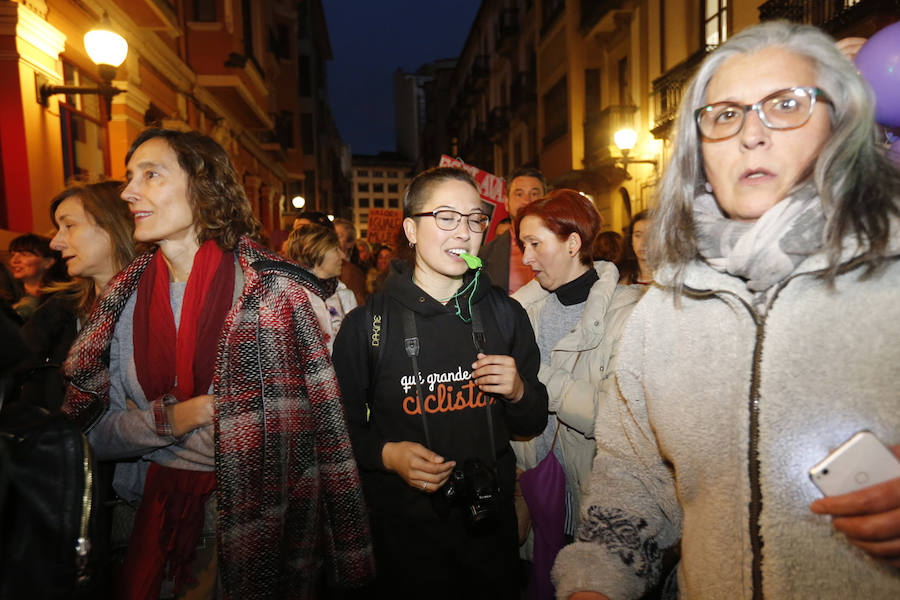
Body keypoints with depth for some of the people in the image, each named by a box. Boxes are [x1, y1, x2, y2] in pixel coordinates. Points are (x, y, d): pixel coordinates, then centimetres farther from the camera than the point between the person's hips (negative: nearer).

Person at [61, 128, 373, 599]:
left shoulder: (270, 289, -14)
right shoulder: (126, 299, 1)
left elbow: (317, 419, -13)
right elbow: (95, 431, 5)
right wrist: (167, 421, -16)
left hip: (262, 514, -4)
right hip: (161, 510, 5)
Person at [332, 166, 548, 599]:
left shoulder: (505, 315, -1)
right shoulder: (367, 325, -10)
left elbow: (533, 424, 6)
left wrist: (518, 392, -14)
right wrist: (387, 453, -20)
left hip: (491, 525, 3)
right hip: (404, 530, -2)